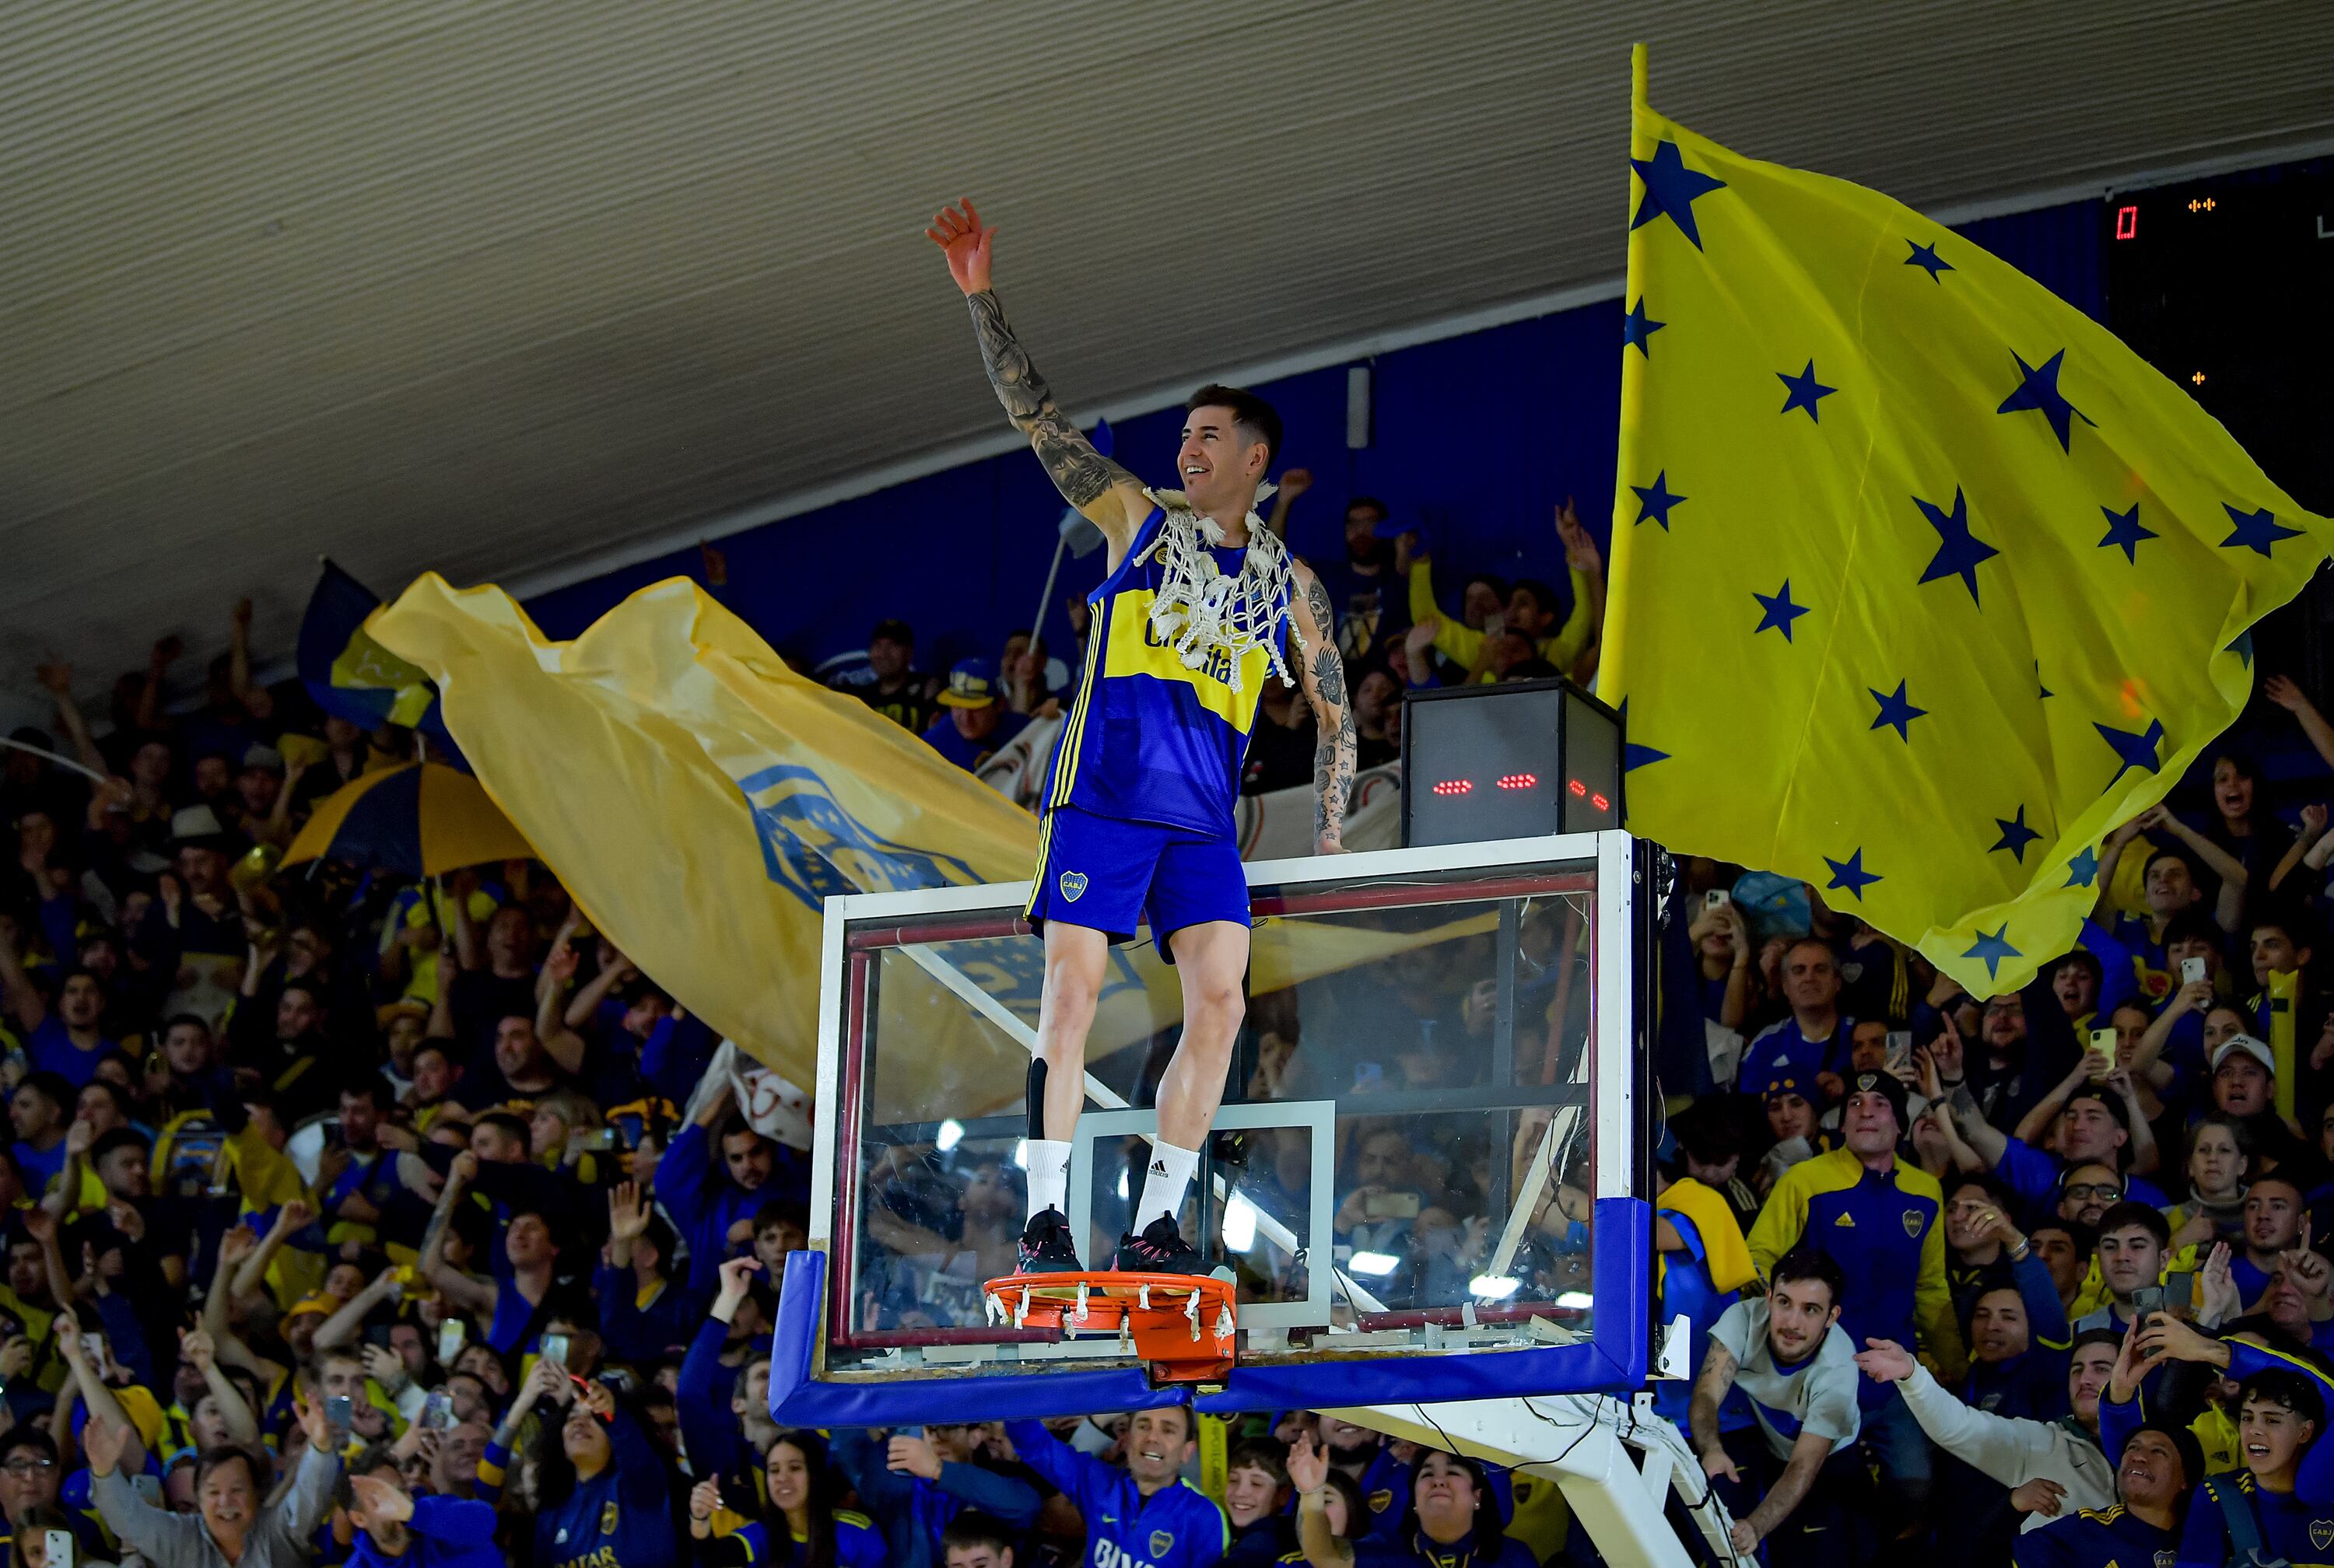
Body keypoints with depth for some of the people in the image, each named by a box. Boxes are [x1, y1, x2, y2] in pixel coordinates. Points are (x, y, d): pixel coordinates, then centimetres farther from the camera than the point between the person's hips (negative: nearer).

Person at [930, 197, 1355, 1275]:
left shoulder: (1290, 586, 15)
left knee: (1218, 1003, -9)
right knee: (1070, 992, -10)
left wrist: (1328, 841, 10)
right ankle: (1046, 1214, -8)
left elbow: (1335, 717, 20)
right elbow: (1032, 412, 6)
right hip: (1099, 794, -2)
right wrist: (979, 296, -2)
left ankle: (1155, 1221, -3)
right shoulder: (1138, 518, 11)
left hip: (1203, 821, 2)